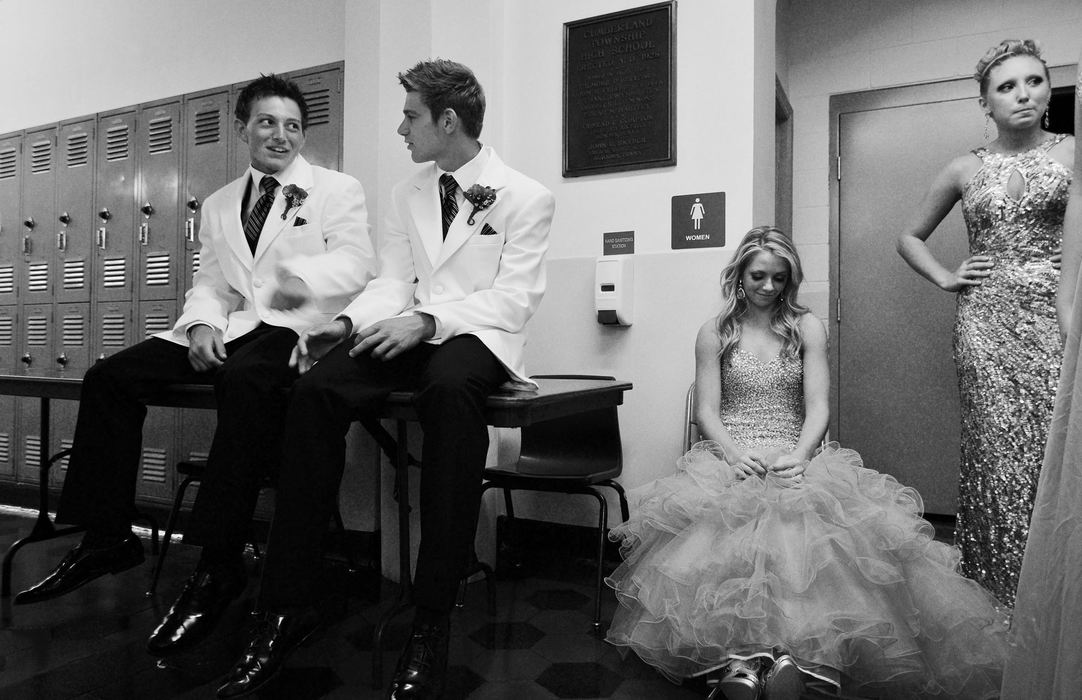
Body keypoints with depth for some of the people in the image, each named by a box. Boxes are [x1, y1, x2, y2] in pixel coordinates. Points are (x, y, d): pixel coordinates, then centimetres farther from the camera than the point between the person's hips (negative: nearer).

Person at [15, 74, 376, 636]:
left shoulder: (337, 190, 8)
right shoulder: (218, 205, 24)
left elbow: (356, 260, -6)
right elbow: (208, 282, 17)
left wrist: (304, 278, -22)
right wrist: (202, 323, -4)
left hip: (296, 326, -6)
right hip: (230, 329, 6)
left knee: (244, 379, -38)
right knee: (109, 376, -9)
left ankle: (218, 567, -31)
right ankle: (107, 537, 1)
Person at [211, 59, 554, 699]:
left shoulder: (527, 197, 2)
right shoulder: (408, 194, 20)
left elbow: (515, 298, -9)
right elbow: (392, 282, 13)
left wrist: (426, 319, -22)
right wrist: (348, 322, -8)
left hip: (477, 338, -4)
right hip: (408, 334, 5)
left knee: (449, 388, -40)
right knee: (316, 387, -25)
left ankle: (433, 620, -31)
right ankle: (290, 605, -17)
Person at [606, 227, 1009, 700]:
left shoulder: (807, 328, 13)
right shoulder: (714, 333, 11)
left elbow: (817, 407, 4)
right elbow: (706, 411, 4)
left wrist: (798, 456, -17)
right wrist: (735, 454, -17)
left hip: (795, 455, 1)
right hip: (729, 455, 0)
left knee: (806, 522, -36)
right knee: (723, 522, -36)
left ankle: (794, 650, -42)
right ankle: (737, 657, -38)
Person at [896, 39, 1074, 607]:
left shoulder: (1069, 153, 6)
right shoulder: (964, 171, 11)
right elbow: (909, 237, 21)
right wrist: (944, 278, 9)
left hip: (1056, 316, 0)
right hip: (987, 321, 1)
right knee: (999, 455, 2)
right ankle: (1000, 592, 15)